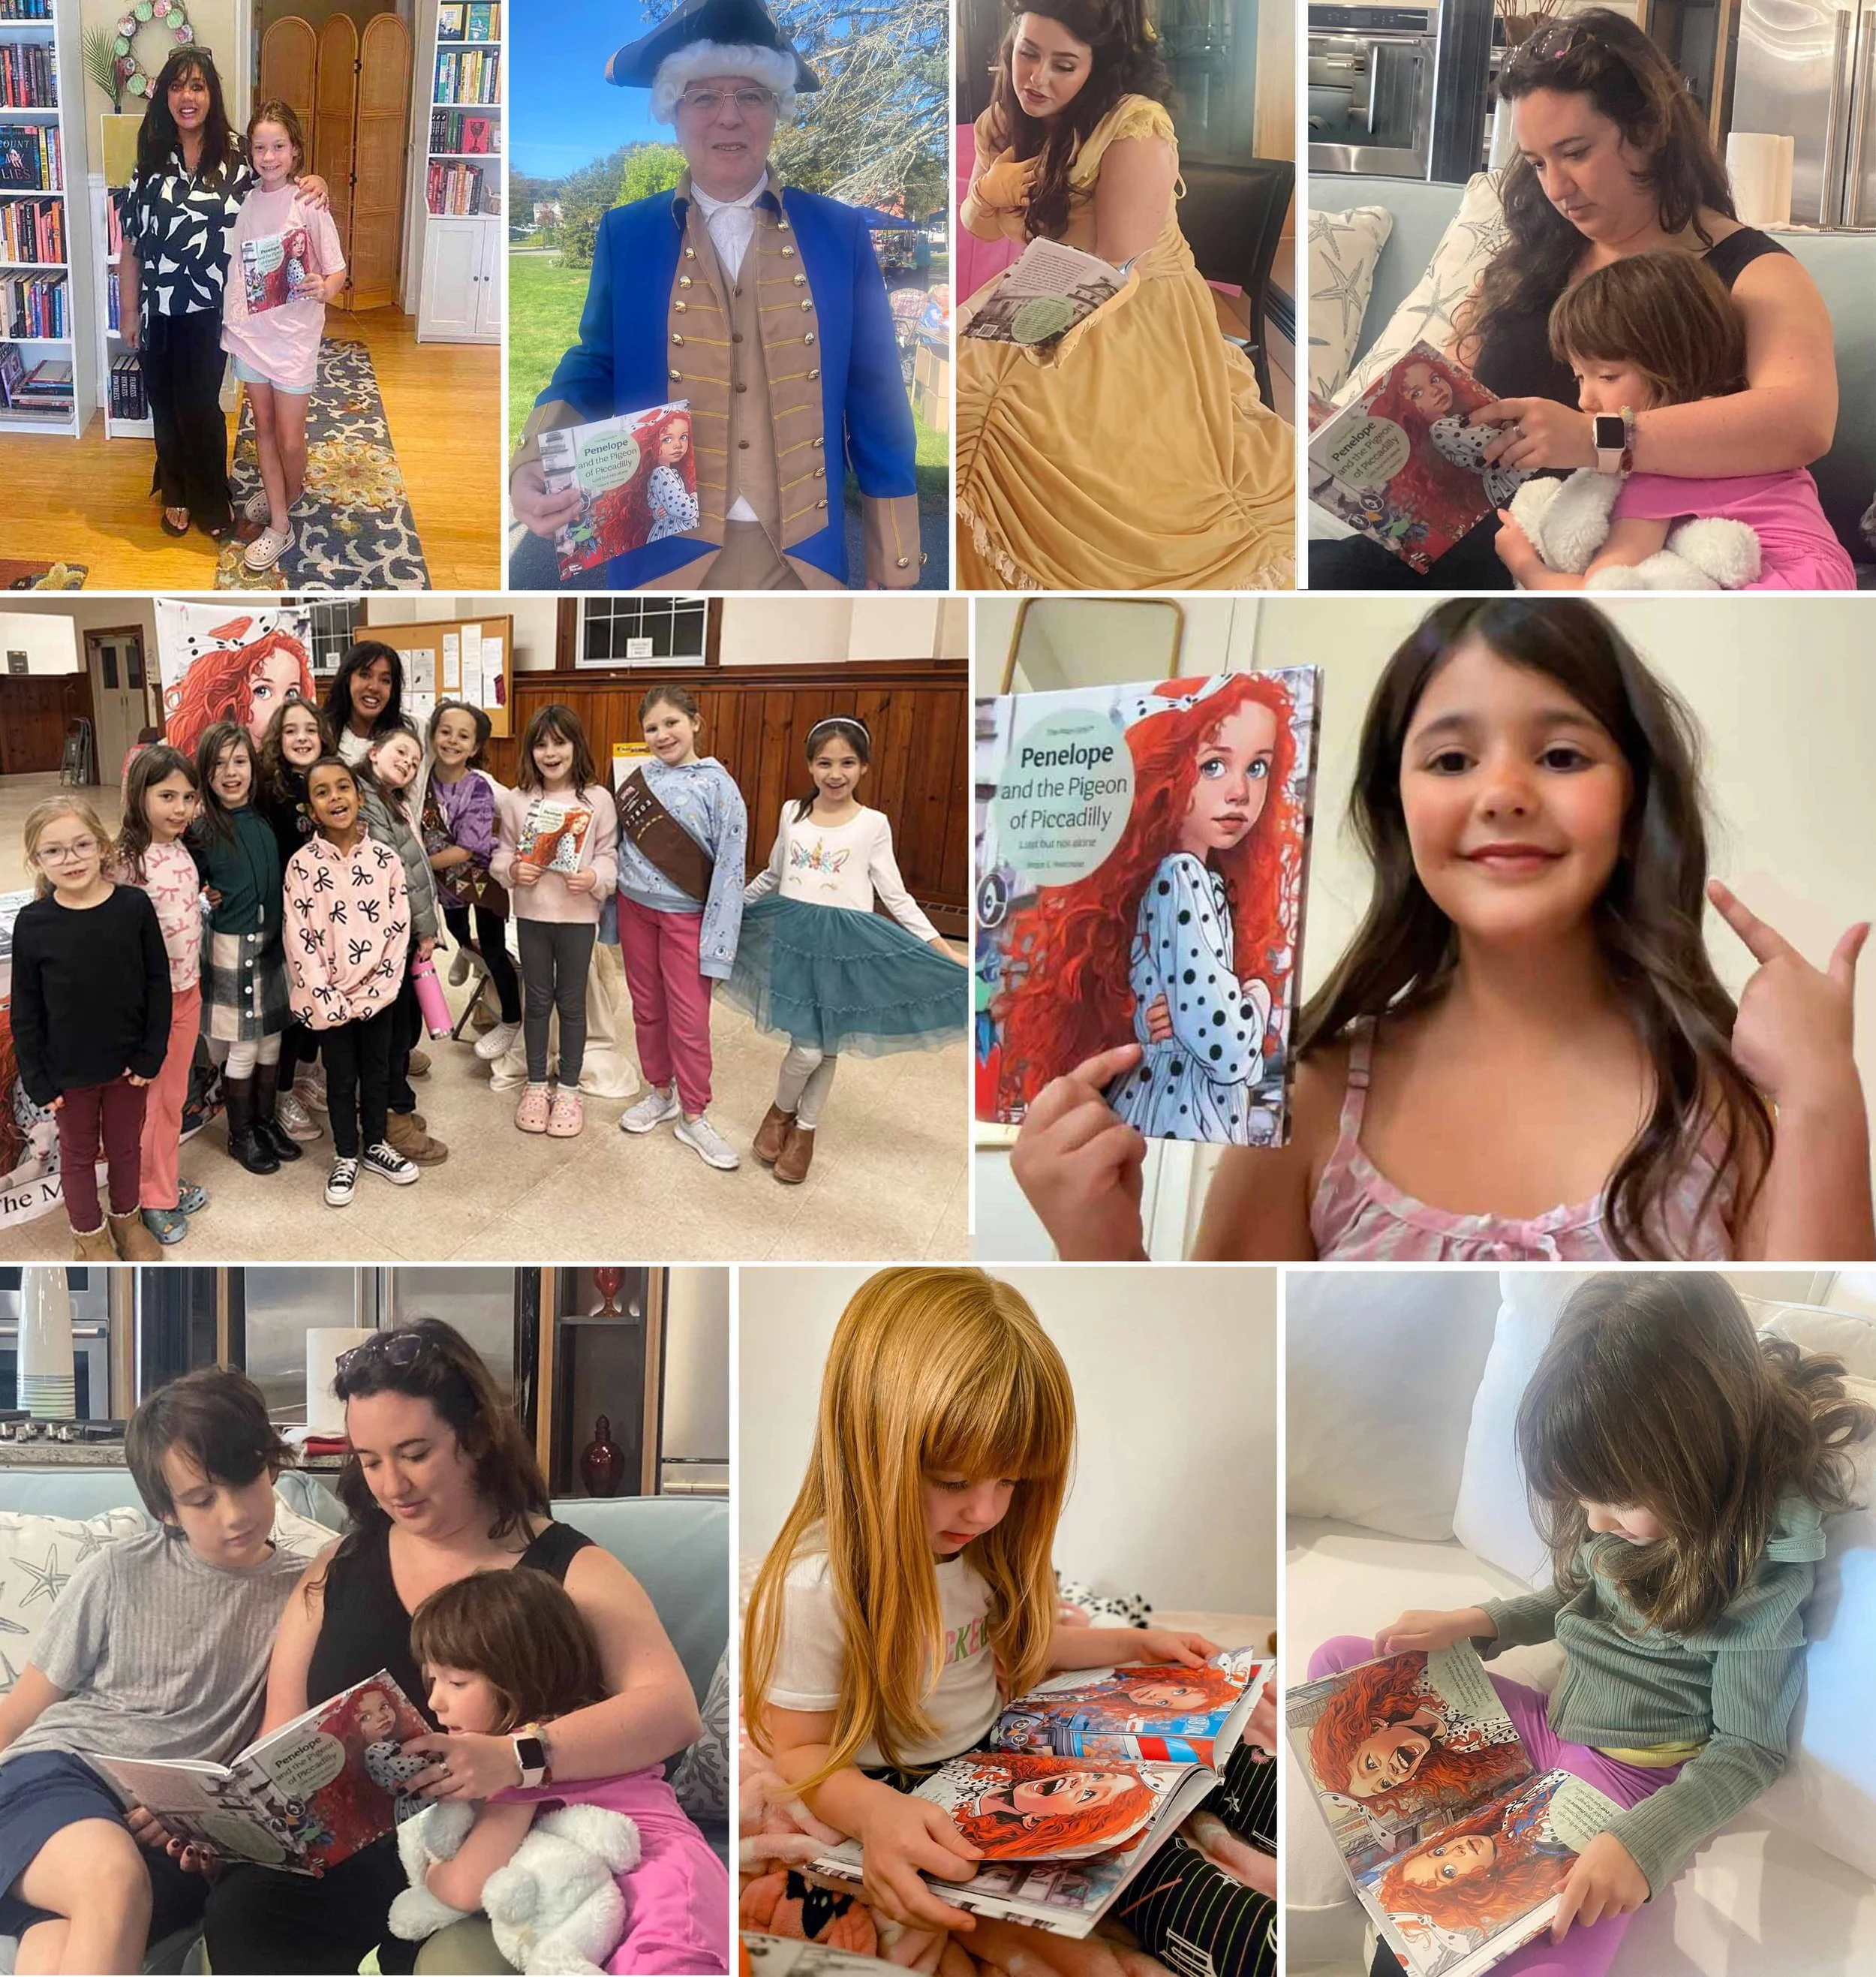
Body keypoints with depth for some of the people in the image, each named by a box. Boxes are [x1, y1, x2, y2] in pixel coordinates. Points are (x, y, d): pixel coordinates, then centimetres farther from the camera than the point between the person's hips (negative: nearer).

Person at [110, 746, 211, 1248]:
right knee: (152, 1099, 7)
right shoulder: (126, 861, -19)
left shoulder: (183, 852, 2)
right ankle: (154, 1196, 21)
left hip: (187, 987, 6)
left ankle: (167, 1179, 33)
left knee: (175, 1093, 18)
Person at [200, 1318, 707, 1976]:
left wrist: (516, 1758, -31)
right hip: (347, 1866, 4)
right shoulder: (338, 1568, 12)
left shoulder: (567, 1568, -1)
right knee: (239, 1913, -25)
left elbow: (673, 1710, -16)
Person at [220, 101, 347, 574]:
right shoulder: (245, 202, 1)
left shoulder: (309, 204, -13)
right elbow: (238, 270, 12)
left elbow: (338, 271, -13)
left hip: (294, 337, -5)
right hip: (251, 335, 5)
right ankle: (278, 525, 23)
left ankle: (288, 496, 31)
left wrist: (325, 288, -34)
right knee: (264, 428, 12)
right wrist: (230, 323, 9)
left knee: (290, 440, 1)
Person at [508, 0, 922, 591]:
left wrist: (893, 565, 2)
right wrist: (537, 464, -16)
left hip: (803, 561, 0)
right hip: (667, 561, 1)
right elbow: (595, 371, 7)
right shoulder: (625, 233, 5)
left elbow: (877, 403, 3)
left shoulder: (840, 232, 3)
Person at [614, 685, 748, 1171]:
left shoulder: (717, 785, -11)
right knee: (647, 1008, 14)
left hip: (687, 915, -4)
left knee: (690, 1018, -1)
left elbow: (730, 865, -13)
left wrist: (715, 939, -16)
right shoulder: (638, 778, 2)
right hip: (635, 908, 4)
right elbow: (619, 846, 11)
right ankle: (659, 1093, 31)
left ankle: (693, 1116, 12)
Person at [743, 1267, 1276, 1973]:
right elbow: (798, 1751, -18)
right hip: (903, 1799, -8)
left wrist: (1136, 1642, 16)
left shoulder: (973, 1545, -1)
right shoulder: (815, 1589, -26)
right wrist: (872, 1811, -38)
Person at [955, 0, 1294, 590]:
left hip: (1139, 323, -8)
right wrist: (987, 194, -13)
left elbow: (1111, 271, -25)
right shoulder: (1003, 120, -1)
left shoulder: (1138, 133, -24)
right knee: (970, 388, -13)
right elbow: (978, 230, 13)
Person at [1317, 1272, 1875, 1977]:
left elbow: (1749, 1748, -14)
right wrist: (1475, 1623, 0)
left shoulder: (1765, 1563, -22)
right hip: (1550, 1725, 8)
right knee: (1339, 1662, 2)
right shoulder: (1638, 1506, -3)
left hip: (1630, 1778, -7)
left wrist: (1642, 1841, -29)